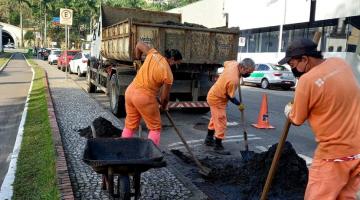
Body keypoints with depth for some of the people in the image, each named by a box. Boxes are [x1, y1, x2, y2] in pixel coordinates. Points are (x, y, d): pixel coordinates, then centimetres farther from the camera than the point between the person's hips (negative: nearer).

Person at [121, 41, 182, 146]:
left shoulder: (153, 54, 2)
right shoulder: (168, 74, -11)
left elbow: (139, 44, 18)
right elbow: (164, 97, -3)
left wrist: (138, 59, 31)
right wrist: (164, 106, 18)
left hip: (130, 91, 7)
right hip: (145, 98, -7)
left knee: (130, 126, 18)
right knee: (155, 128, 10)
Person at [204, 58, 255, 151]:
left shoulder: (234, 63, -11)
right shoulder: (234, 80, -34)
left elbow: (225, 63, 14)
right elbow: (230, 96, -20)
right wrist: (239, 104, -5)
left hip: (213, 95, 10)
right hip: (217, 100, -10)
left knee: (215, 118, 23)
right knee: (221, 122, -3)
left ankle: (209, 139, 37)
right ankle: (218, 145, 8)